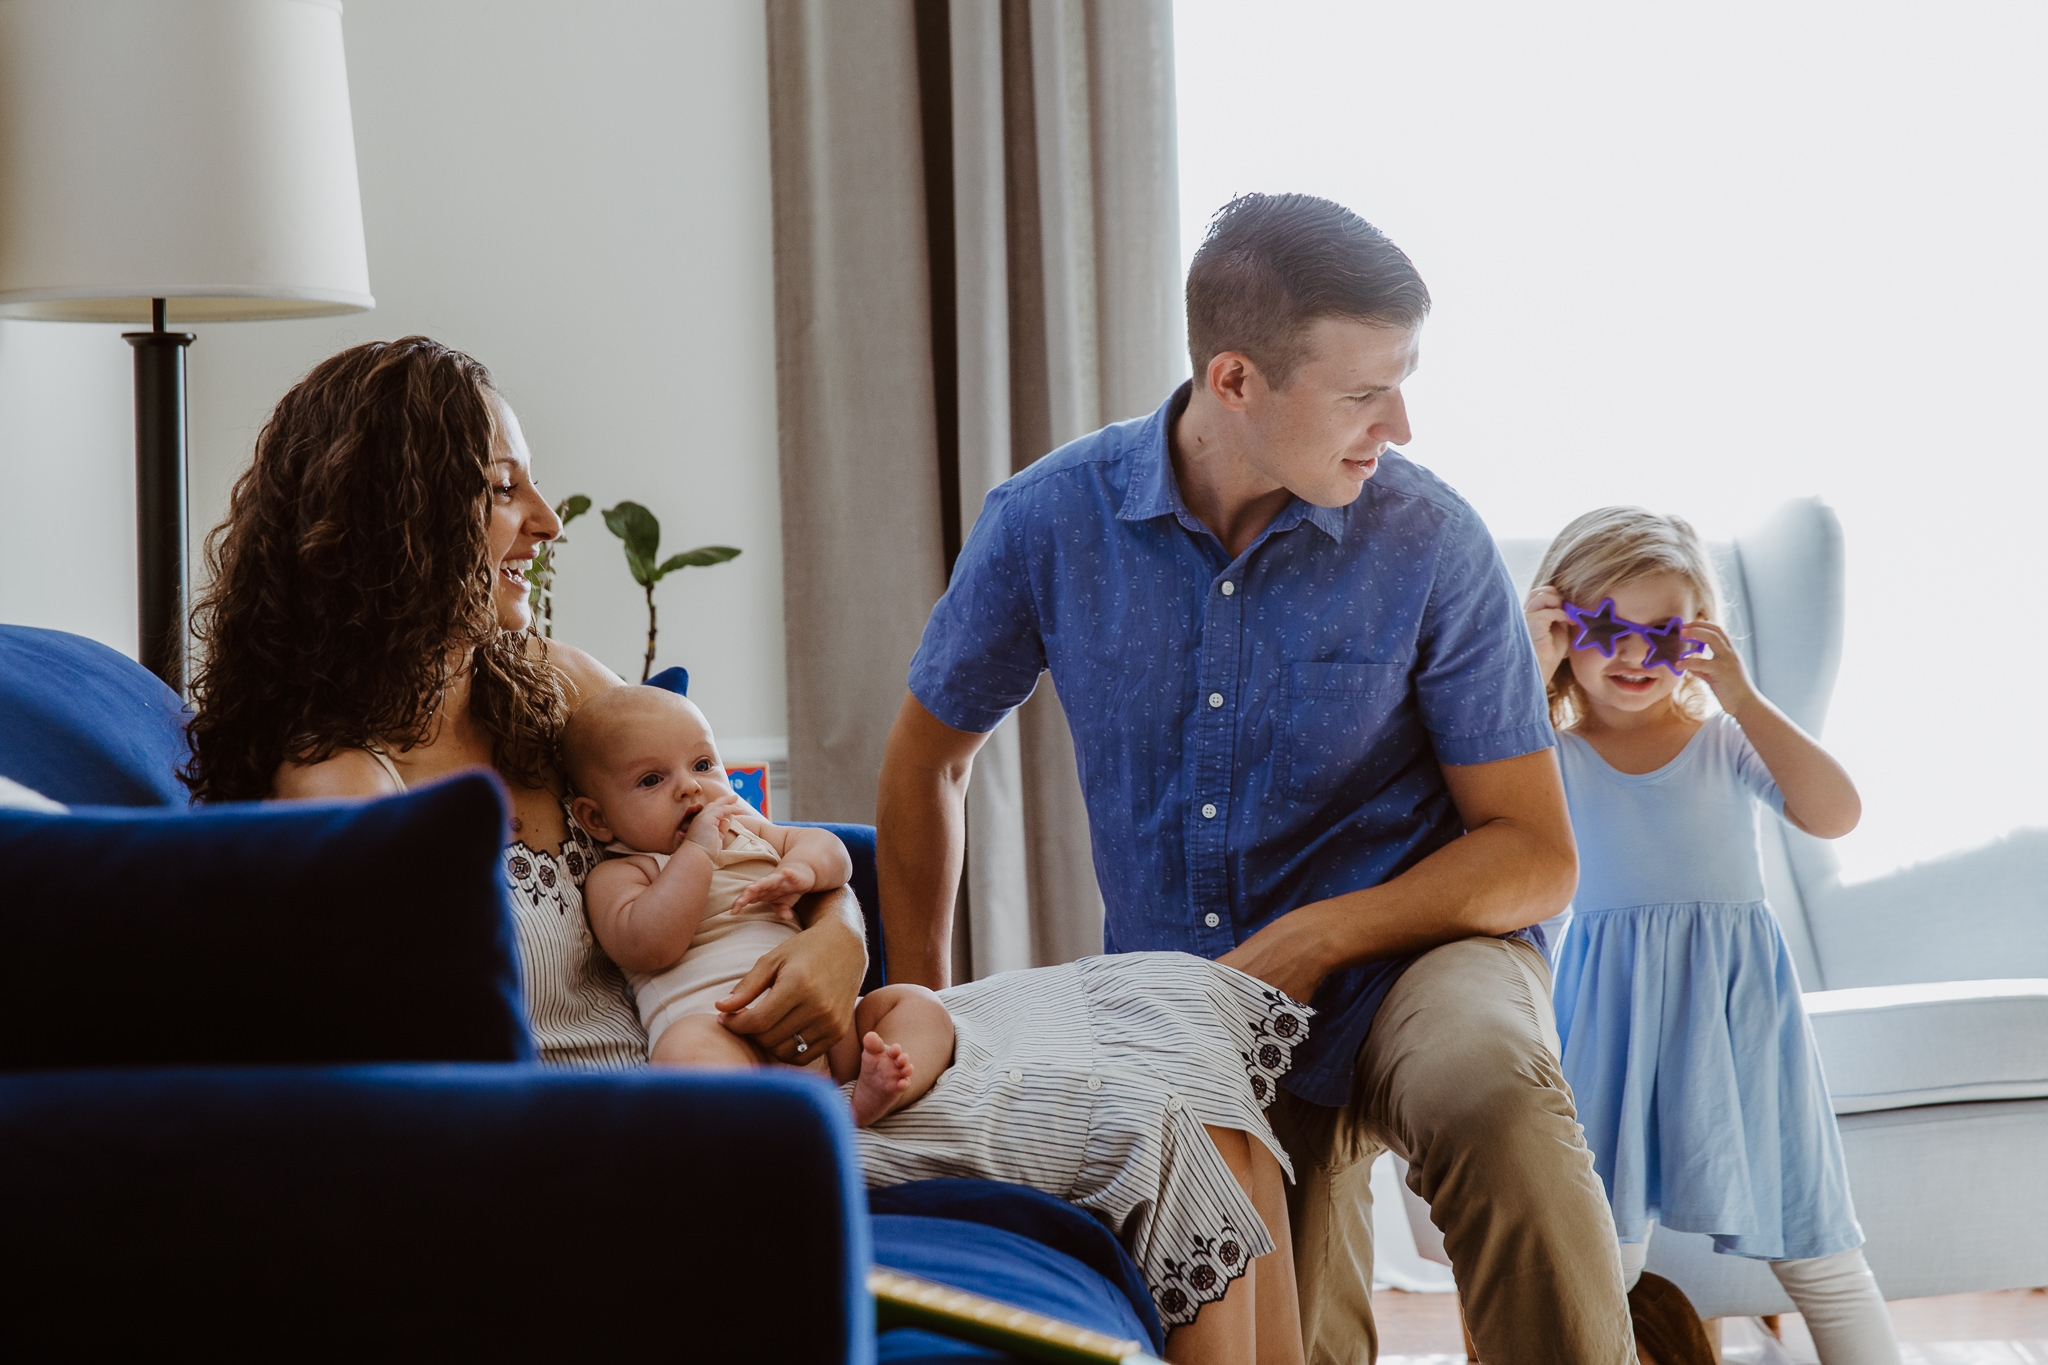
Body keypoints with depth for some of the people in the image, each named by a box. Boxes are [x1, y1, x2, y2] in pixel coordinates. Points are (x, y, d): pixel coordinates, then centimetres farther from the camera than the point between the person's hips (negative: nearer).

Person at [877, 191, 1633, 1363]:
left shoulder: (1432, 543, -11)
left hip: (1413, 951, -2)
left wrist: (1317, 940, -19)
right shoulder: (1049, 523, -6)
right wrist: (922, 1008, 9)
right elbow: (930, 758, 11)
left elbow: (1537, 855, -7)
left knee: (1491, 1088, -35)